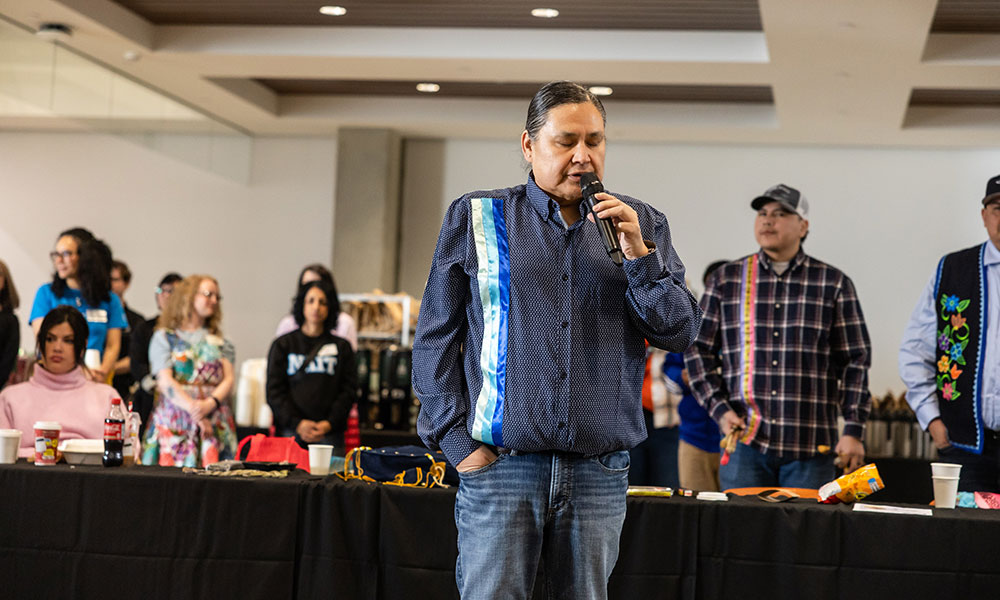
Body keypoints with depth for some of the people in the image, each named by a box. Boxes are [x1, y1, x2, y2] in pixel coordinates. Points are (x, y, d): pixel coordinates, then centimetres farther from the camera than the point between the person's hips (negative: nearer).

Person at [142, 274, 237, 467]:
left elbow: (228, 380, 8)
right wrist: (195, 411, -14)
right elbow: (165, 381, -3)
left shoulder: (219, 341, 19)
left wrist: (209, 404, -13)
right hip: (175, 419, -2)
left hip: (215, 420, 2)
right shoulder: (164, 337, 9)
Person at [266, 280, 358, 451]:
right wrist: (297, 423, -8)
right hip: (291, 430, 0)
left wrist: (330, 423, -8)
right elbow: (274, 391, 5)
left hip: (330, 432, 1)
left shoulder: (342, 347, 14)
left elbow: (349, 391, 7)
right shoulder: (282, 345, 12)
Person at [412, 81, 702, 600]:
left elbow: (680, 333, 6)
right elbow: (435, 339, 5)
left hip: (600, 474, 2)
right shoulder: (475, 219, 5)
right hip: (500, 465, -2)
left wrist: (639, 256, -8)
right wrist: (457, 440, -4)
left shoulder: (640, 225, 11)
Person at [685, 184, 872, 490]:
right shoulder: (725, 280, 9)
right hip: (744, 444, 1)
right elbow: (697, 350, 11)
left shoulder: (833, 284, 7)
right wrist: (720, 410, -1)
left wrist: (852, 431, -1)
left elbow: (855, 361, 6)